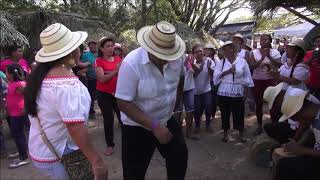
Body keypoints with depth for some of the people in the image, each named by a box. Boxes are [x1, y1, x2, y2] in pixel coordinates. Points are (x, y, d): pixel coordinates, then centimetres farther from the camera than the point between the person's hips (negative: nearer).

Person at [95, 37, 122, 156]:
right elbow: (102, 79, -18)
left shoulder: (118, 59, 4)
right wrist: (116, 71, -27)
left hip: (118, 93, 3)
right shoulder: (99, 61, -7)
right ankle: (110, 145, 17)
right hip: (104, 94, -2)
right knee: (108, 119, 3)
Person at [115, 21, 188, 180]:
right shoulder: (131, 63, -27)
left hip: (167, 120, 5)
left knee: (180, 157, 19)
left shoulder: (176, 58, -10)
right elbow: (124, 103, -26)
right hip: (137, 127, -4)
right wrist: (154, 126, -29)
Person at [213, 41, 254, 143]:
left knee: (239, 114, 6)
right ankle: (225, 133, 27)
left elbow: (247, 77, 7)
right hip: (223, 93, 1)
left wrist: (245, 88, 3)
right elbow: (216, 76, -7)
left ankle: (241, 134, 25)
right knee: (225, 114, 9)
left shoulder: (242, 62, 3)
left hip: (238, 93, 0)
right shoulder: (221, 63, 4)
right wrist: (227, 71, -16)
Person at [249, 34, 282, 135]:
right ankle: (259, 125, 21)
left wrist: (269, 56, -20)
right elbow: (252, 67, -13)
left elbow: (280, 65, -13)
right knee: (258, 104, 8)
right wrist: (262, 58, -21)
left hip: (271, 80, 0)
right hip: (257, 80, 0)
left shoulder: (275, 52, 0)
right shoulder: (254, 52, -2)